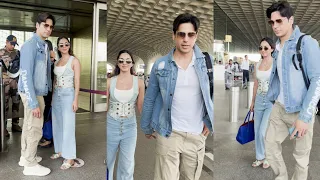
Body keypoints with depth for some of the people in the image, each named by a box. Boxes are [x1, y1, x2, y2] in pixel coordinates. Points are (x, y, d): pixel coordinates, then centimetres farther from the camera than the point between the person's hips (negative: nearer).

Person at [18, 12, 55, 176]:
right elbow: (26, 75, -22)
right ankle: (30, 165, 15)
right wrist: (34, 103, -24)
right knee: (35, 129, 0)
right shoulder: (30, 45, -18)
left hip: (38, 92, 9)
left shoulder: (44, 46, 10)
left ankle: (25, 157, 34)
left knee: (28, 126, 19)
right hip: (32, 93, -9)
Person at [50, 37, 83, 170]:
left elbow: (77, 81, -10)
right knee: (57, 124, 12)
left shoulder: (74, 60, -6)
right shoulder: (56, 62, 13)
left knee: (68, 125, -6)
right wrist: (53, 96, 13)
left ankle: (70, 158, -1)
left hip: (68, 94, -7)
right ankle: (60, 150, 27)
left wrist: (75, 99, -16)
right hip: (56, 94, 7)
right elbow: (55, 80, 16)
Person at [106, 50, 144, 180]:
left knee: (127, 165, 6)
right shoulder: (110, 81, -2)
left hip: (130, 125, 0)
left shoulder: (139, 82, -3)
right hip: (111, 125, 1)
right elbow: (105, 105, 5)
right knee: (108, 161, 16)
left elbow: (140, 107, 4)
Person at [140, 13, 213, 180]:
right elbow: (150, 99, 3)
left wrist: (210, 119, 2)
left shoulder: (206, 62, -5)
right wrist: (146, 128, 9)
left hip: (197, 134, 2)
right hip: (168, 133, -1)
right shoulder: (160, 65, -6)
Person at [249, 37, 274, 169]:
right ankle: (260, 157, 26)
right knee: (257, 131, 9)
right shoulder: (257, 64, 8)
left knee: (263, 132, -6)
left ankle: (268, 157, 17)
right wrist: (253, 101, 15)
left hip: (272, 100, -5)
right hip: (259, 100, 6)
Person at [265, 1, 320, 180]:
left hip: (300, 111, -6)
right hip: (279, 108, 6)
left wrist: (304, 116, -22)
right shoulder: (278, 47, 10)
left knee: (301, 156, 7)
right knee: (270, 145, 10)